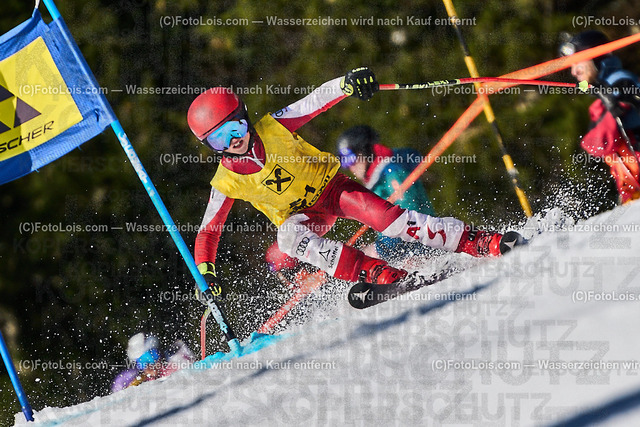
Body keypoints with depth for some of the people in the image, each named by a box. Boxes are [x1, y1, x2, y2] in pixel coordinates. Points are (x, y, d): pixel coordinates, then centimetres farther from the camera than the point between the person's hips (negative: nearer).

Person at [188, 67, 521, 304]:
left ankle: (482, 243, -29)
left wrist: (348, 83, -43)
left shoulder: (273, 127, -18)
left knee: (382, 215, -26)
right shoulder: (226, 183, -14)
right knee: (289, 236, -34)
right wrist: (206, 274, -18)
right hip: (303, 215, 1)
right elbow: (207, 232, -4)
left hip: (330, 185, -1)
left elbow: (317, 100, -23)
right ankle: (379, 275, -42)